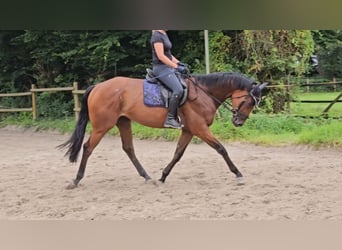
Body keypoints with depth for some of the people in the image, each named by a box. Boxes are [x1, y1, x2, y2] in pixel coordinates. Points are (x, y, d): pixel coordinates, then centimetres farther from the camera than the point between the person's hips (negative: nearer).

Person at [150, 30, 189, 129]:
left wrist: (179, 63, 8)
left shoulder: (164, 35, 16)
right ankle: (170, 119, -20)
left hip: (168, 67, 10)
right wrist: (177, 67, -18)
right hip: (161, 68, -10)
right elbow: (161, 56, -20)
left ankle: (176, 116, 9)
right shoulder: (157, 36, -13)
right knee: (178, 90, -24)